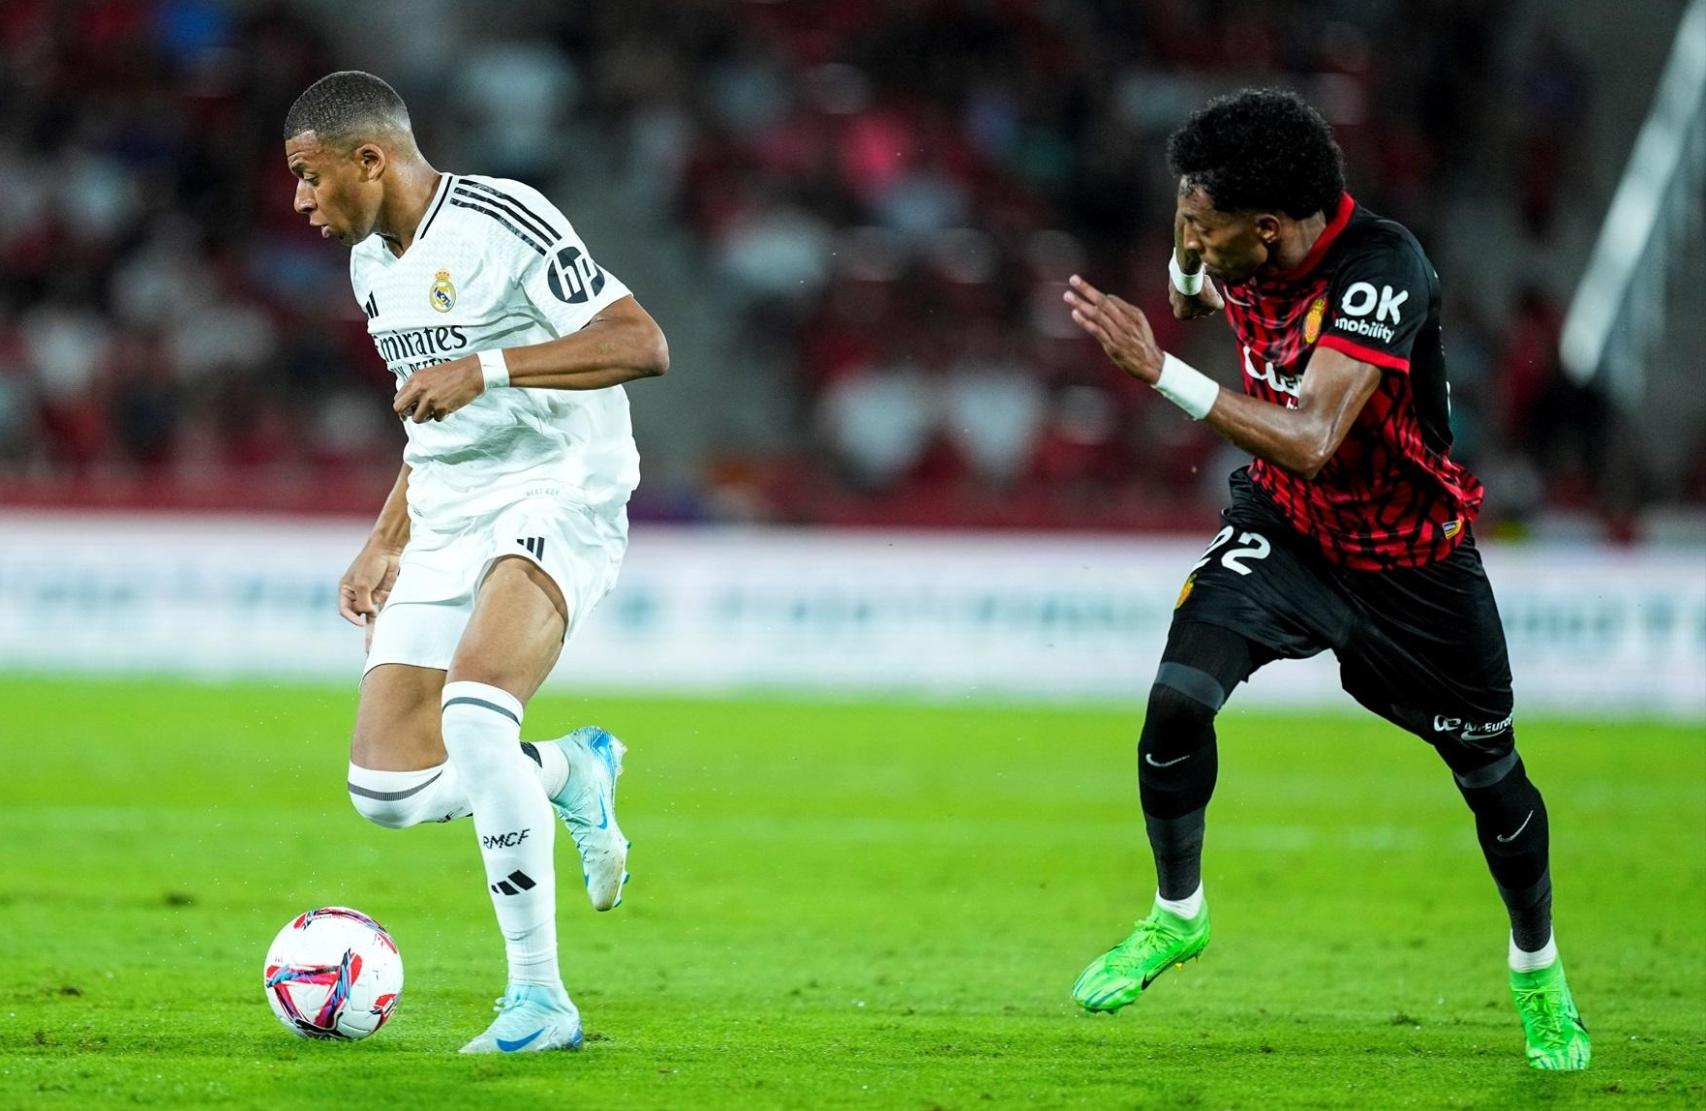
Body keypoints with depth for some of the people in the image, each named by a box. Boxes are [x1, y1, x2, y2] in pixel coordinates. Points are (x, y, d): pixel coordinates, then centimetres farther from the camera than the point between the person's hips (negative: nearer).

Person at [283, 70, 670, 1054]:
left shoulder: (503, 223, -14)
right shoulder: (372, 263, 14)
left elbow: (643, 346, -21)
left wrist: (486, 366, -26)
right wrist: (388, 541, 20)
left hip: (559, 497, -9)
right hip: (448, 521, 9)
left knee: (474, 707, -33)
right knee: (386, 791, -3)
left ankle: (539, 999, -23)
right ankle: (574, 772, 27)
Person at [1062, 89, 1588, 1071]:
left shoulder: (1383, 269, -35)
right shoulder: (1239, 252, -14)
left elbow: (1309, 441, -45)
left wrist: (1163, 372, -49)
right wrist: (1189, 288, -9)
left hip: (1413, 562, -4)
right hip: (1283, 524, 4)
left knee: (1490, 771, 9)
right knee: (1179, 695, -19)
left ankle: (1539, 969, 36)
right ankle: (1177, 915, 5)